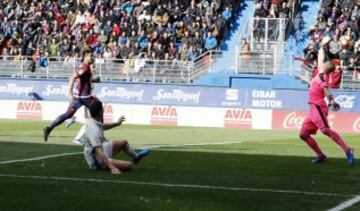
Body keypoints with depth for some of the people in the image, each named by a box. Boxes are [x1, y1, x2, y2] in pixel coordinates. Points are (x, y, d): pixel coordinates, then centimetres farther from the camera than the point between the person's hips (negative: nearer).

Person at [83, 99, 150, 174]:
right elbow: (99, 152, -39)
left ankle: (136, 156, 54)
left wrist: (117, 123, 34)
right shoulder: (94, 130, -33)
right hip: (98, 162, -11)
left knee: (123, 143, 26)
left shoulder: (91, 122, -3)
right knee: (128, 165, -24)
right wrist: (112, 168, -46)